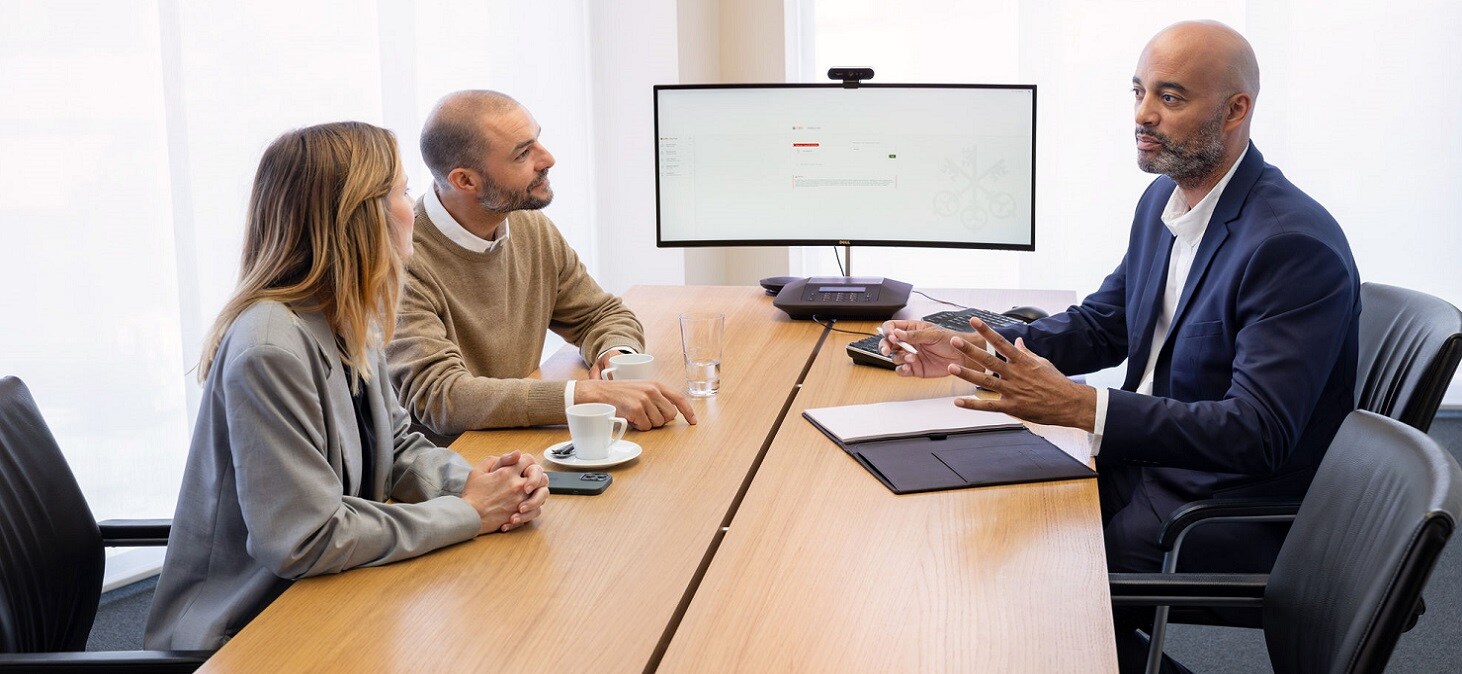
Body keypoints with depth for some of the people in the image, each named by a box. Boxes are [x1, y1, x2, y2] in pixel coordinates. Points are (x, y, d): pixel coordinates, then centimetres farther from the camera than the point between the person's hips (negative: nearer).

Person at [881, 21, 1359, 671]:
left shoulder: (1297, 245, -22)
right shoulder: (1164, 198, 6)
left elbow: (1257, 434, -28)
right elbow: (1101, 324, 15)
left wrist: (1080, 407, -37)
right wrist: (968, 350, -1)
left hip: (1223, 514, -8)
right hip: (1142, 460, 8)